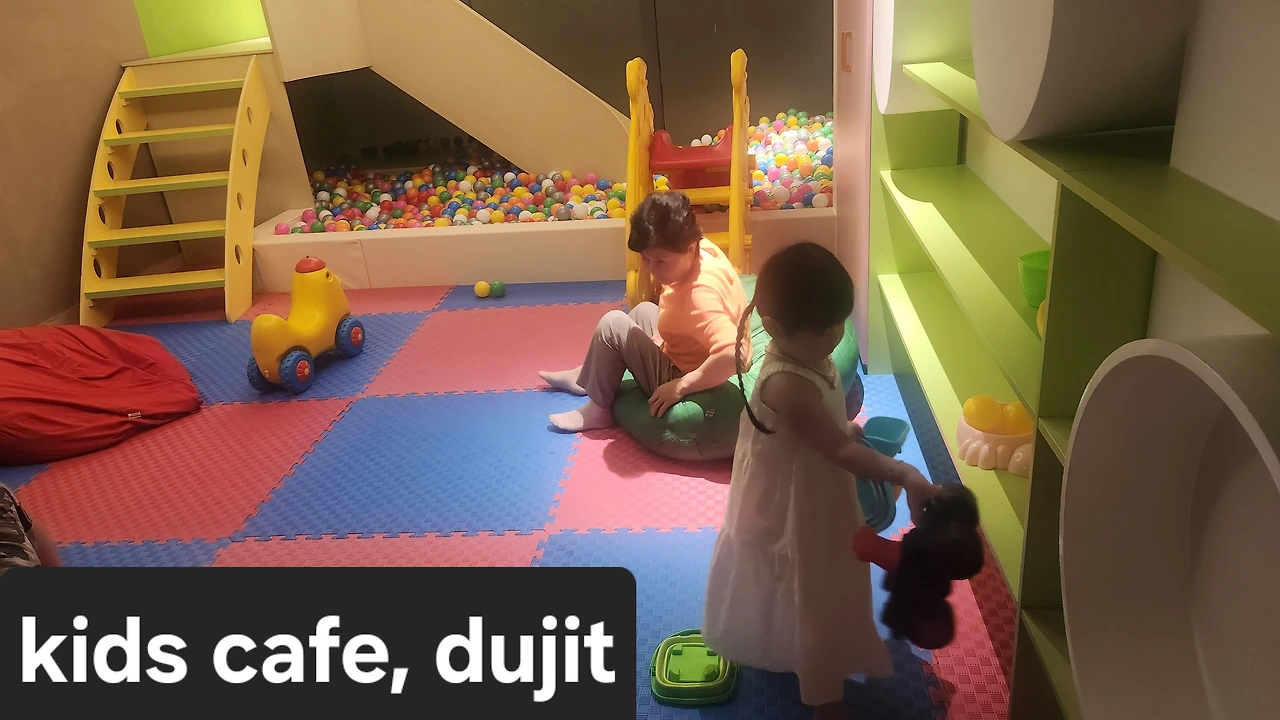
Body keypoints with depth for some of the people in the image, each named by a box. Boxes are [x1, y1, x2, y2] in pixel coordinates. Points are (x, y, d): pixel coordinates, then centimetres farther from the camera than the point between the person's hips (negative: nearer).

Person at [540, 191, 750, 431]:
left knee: (612, 324, -12)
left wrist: (680, 386, -33)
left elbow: (732, 355, -46)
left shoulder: (700, 296, -35)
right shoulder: (704, 249, -8)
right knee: (644, 311, 26)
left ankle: (598, 410, 6)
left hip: (694, 382, -10)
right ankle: (586, 377, 38)